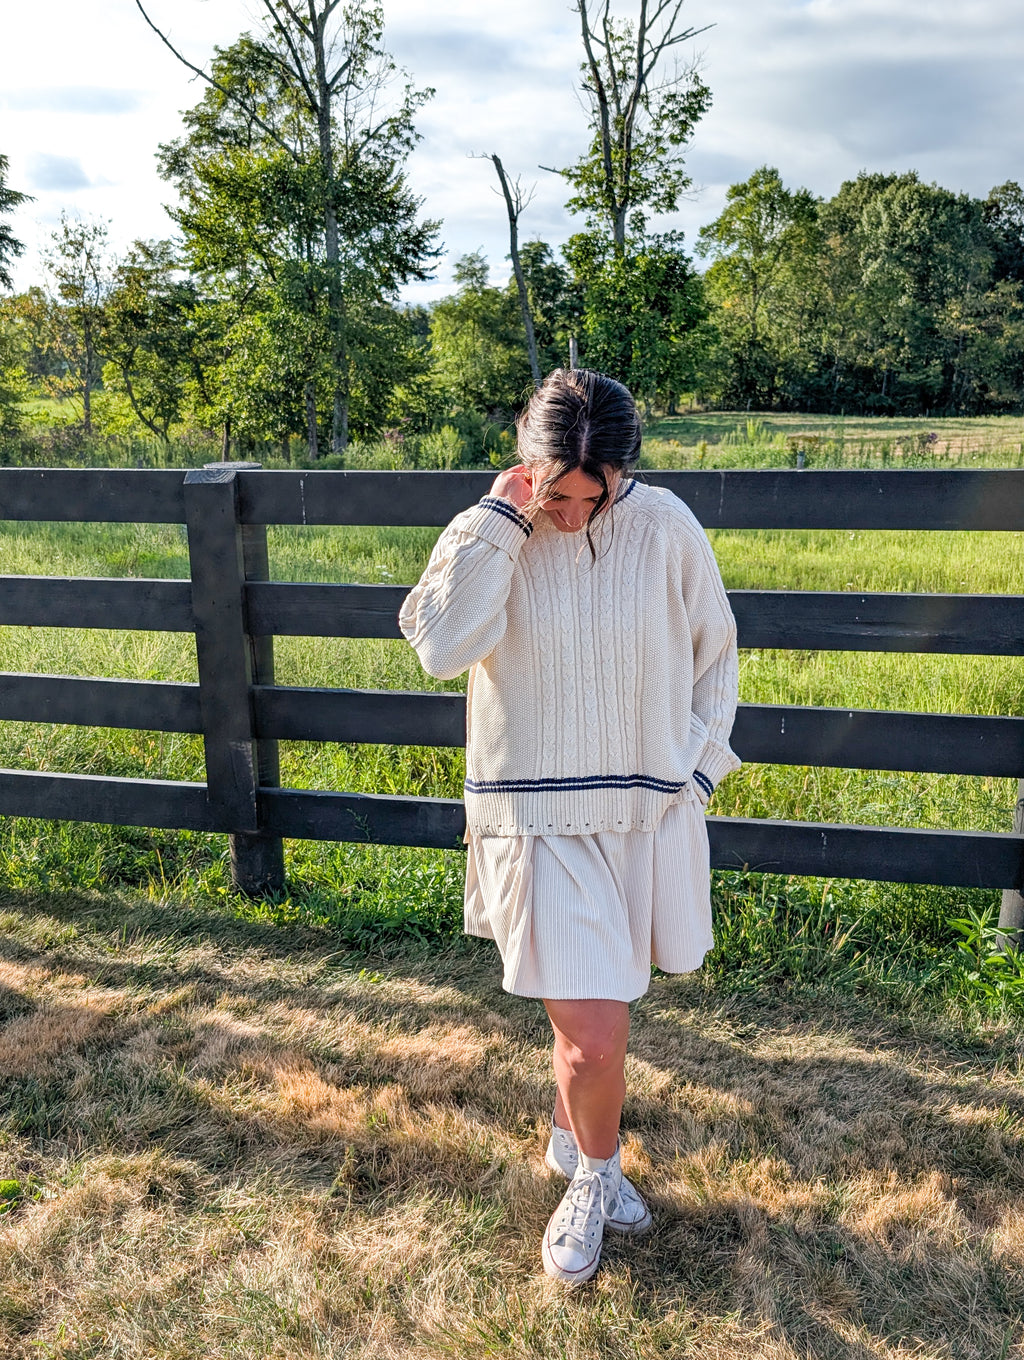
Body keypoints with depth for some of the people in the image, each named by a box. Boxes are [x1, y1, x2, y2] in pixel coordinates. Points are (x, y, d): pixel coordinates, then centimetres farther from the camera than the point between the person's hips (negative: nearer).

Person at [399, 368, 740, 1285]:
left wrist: (698, 765, 4)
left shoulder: (667, 529, -5)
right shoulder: (490, 535, -7)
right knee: (595, 1037, -5)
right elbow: (441, 647, -25)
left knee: (592, 1009, 20)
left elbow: (714, 653, 8)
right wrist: (505, 519, -22)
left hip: (649, 812, 3)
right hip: (540, 820, -2)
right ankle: (596, 1173, 28)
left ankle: (570, 1138, 50)